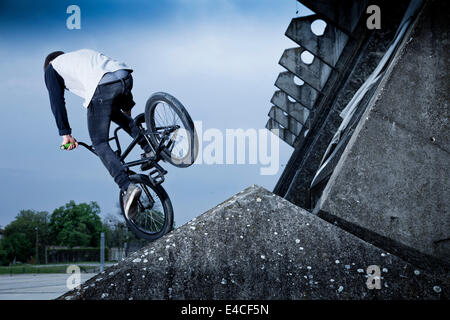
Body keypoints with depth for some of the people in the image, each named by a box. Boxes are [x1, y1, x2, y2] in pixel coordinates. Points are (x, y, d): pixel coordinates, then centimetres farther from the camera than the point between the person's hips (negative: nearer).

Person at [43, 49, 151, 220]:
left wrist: (65, 134, 12)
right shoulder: (83, 53, 41)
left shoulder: (52, 67, 25)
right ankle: (150, 148, 24)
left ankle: (127, 186, -16)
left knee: (100, 144, 4)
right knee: (115, 112, 37)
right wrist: (127, 107, 44)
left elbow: (57, 101, 13)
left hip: (101, 88, -6)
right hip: (125, 78, 6)